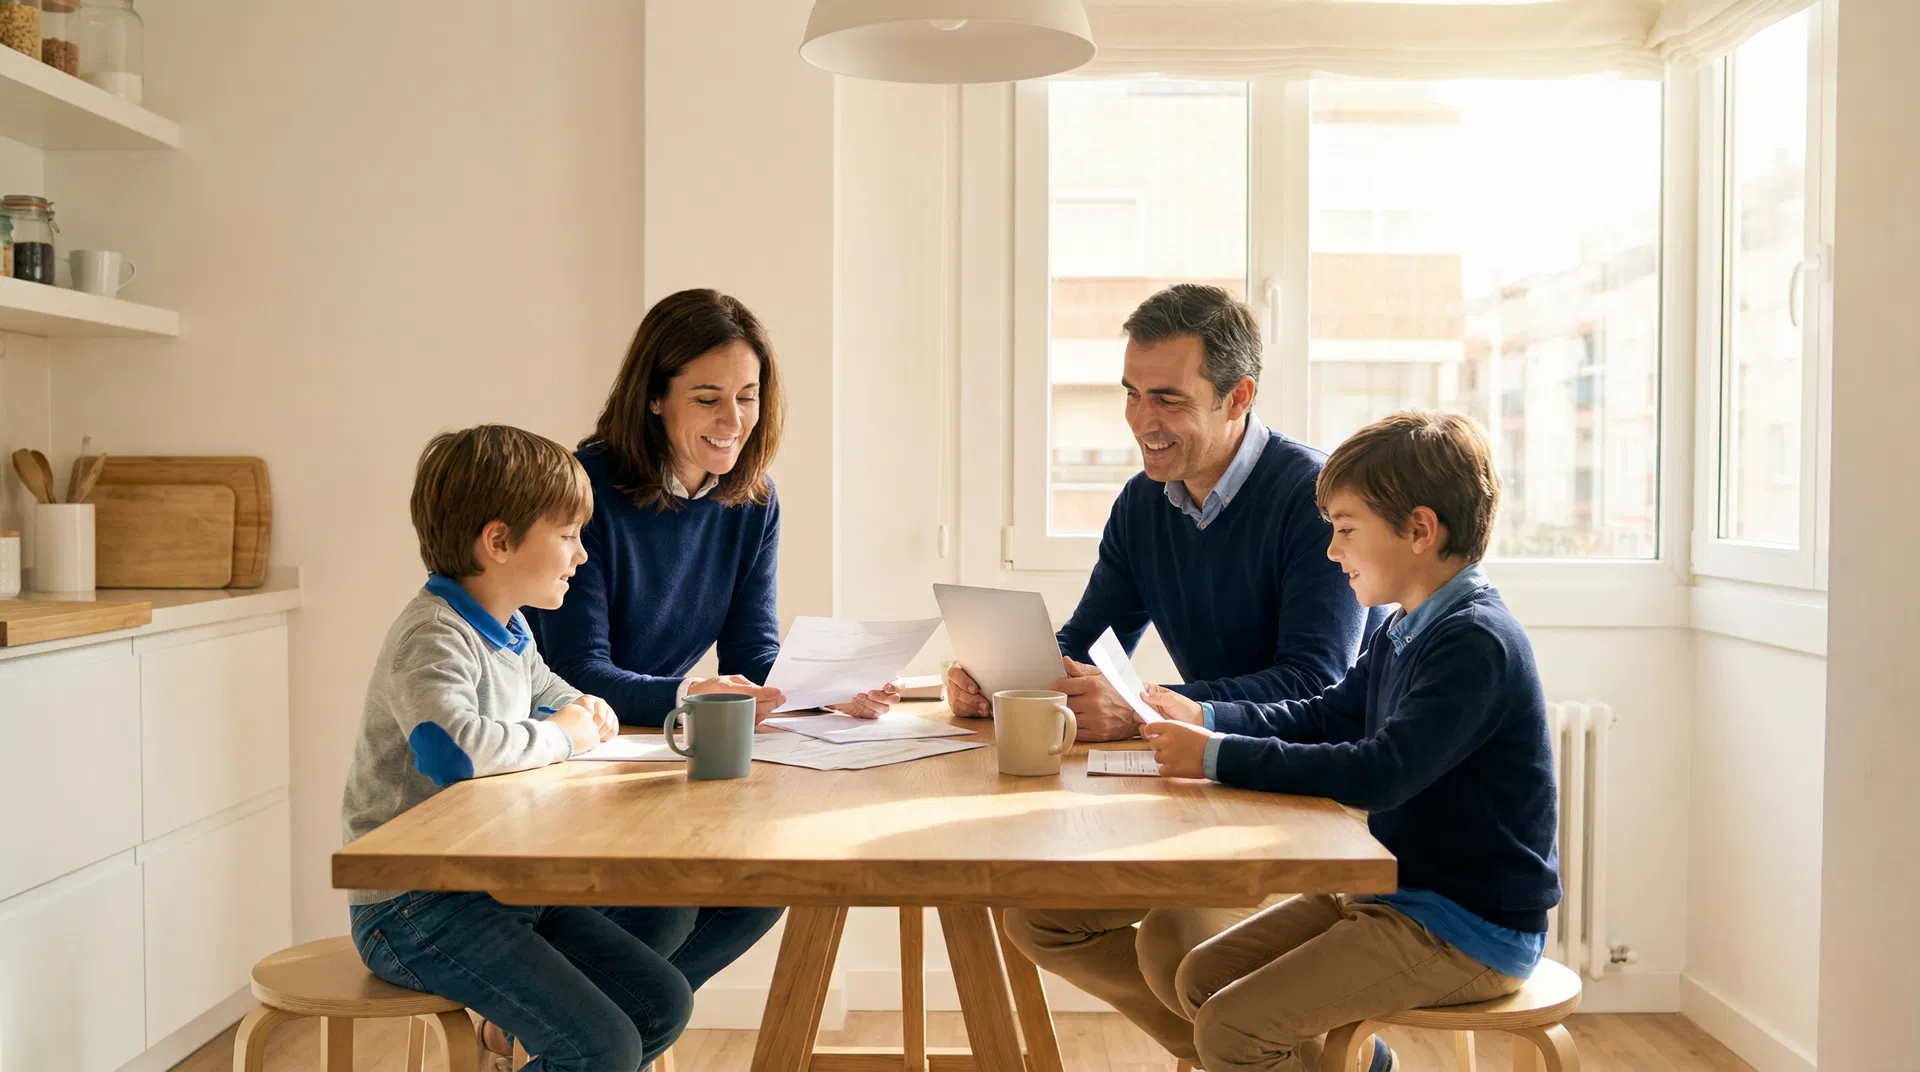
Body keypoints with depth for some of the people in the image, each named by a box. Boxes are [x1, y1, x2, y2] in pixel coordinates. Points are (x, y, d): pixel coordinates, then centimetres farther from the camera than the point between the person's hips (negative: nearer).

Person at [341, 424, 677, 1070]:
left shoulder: (511, 630, 10)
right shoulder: (434, 638, -19)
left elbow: (540, 684, 33)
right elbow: (450, 748, -39)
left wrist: (578, 706, 8)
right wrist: (560, 735, -21)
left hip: (499, 886, 9)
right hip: (412, 908, -9)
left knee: (664, 1005, 4)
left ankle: (520, 1019, 21)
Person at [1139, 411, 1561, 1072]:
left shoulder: (1476, 643, -22)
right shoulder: (1407, 632, 9)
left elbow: (1379, 775, -30)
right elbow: (1323, 719, 17)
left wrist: (1219, 758, -25)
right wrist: (1204, 718, 3)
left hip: (1471, 930, -9)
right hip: (1394, 893, 10)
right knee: (1201, 980, 8)